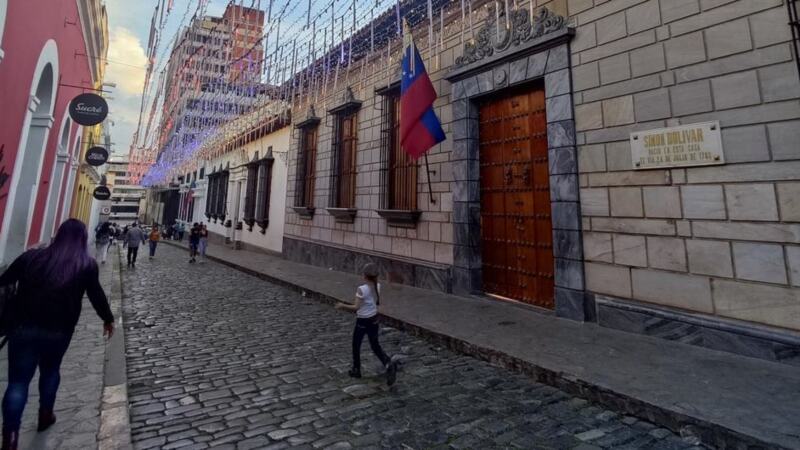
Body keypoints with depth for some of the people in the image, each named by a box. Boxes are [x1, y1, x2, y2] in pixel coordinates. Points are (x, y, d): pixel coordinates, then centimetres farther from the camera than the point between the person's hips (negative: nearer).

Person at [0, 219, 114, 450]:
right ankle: (45, 415, 35)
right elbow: (97, 295, 4)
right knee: (50, 370, 23)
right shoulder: (87, 264, -1)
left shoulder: (32, 256, 4)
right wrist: (108, 318, 18)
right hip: (59, 330, 0)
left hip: (23, 327, 0)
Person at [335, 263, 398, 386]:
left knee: (356, 346, 17)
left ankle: (356, 370, 30)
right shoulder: (378, 287, -4)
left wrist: (342, 306, -12)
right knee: (375, 346, 15)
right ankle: (389, 363, -7)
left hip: (362, 321, -6)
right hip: (374, 319, 6)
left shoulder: (361, 289, -23)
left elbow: (356, 307, -22)